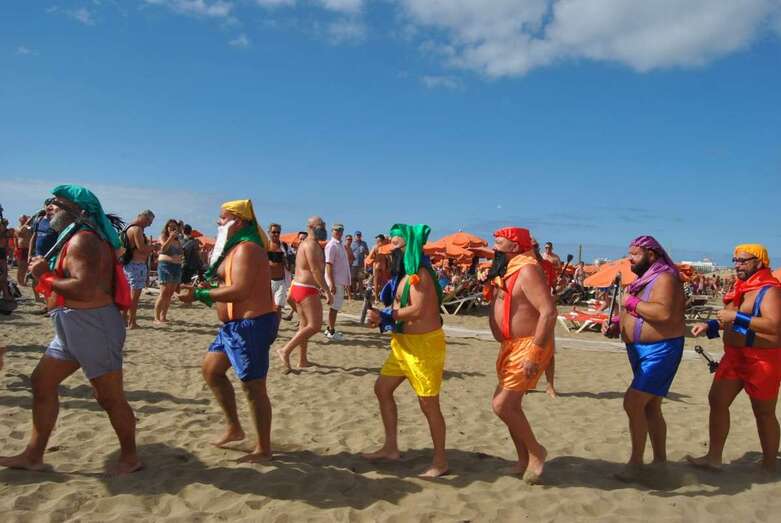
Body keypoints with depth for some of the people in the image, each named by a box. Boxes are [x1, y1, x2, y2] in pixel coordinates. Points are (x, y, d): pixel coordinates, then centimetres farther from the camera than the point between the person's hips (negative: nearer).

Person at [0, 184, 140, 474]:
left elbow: (85, 288, -26)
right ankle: (33, 456, 25)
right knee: (42, 382, 15)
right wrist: (48, 273, 4)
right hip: (73, 326, 11)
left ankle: (130, 458, 14)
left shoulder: (82, 240, -16)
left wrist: (46, 277, -14)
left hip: (92, 325, -11)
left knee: (110, 396, 0)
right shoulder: (78, 238, 17)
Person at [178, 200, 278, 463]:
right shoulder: (237, 247, 17)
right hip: (235, 325, 11)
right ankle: (234, 427, 28)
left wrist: (198, 294, -19)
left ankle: (263, 449, 12)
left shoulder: (246, 248, -16)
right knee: (211, 369, 18)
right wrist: (202, 291, 5)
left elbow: (239, 291, -26)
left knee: (254, 387, -2)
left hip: (250, 324, -11)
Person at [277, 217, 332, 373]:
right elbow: (316, 270, -22)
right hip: (307, 290, -11)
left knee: (305, 325, 14)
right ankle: (285, 351, -11)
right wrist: (328, 292, -22)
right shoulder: (312, 244, -14)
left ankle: (302, 360, 20)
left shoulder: (304, 244, 19)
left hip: (298, 287, 11)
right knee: (315, 325, -11)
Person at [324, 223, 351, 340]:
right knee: (334, 306, -5)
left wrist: (346, 282, 20)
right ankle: (331, 332, 2)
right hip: (335, 281, -9)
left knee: (336, 305, 15)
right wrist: (332, 283, -23)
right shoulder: (331, 245, -13)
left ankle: (330, 329, 24)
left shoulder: (340, 245, 15)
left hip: (341, 281, 9)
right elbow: (329, 265, -18)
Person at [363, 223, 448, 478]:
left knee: (428, 403, -2)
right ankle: (391, 447, 26)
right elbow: (398, 306, 11)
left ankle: (440, 461, 12)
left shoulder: (419, 274, -17)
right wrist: (381, 316, -7)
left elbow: (417, 310, -27)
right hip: (403, 343, 10)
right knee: (382, 388, 14)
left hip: (424, 344, -10)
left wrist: (385, 316, -19)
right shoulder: (404, 273, 12)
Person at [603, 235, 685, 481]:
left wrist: (632, 302, -22)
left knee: (633, 403, -13)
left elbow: (665, 313, -31)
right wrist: (615, 323, 3)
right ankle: (660, 460, 27)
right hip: (639, 351, 10)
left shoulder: (665, 278, -15)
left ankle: (636, 462, 0)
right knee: (650, 408, 15)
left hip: (660, 351, -10)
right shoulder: (641, 280, 14)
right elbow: (631, 313, 22)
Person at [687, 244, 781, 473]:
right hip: (734, 356, 9)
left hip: (762, 360, -9)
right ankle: (714, 457, 14)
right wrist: (709, 326, 9)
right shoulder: (741, 287, 13)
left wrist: (736, 317, -29)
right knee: (717, 401, 6)